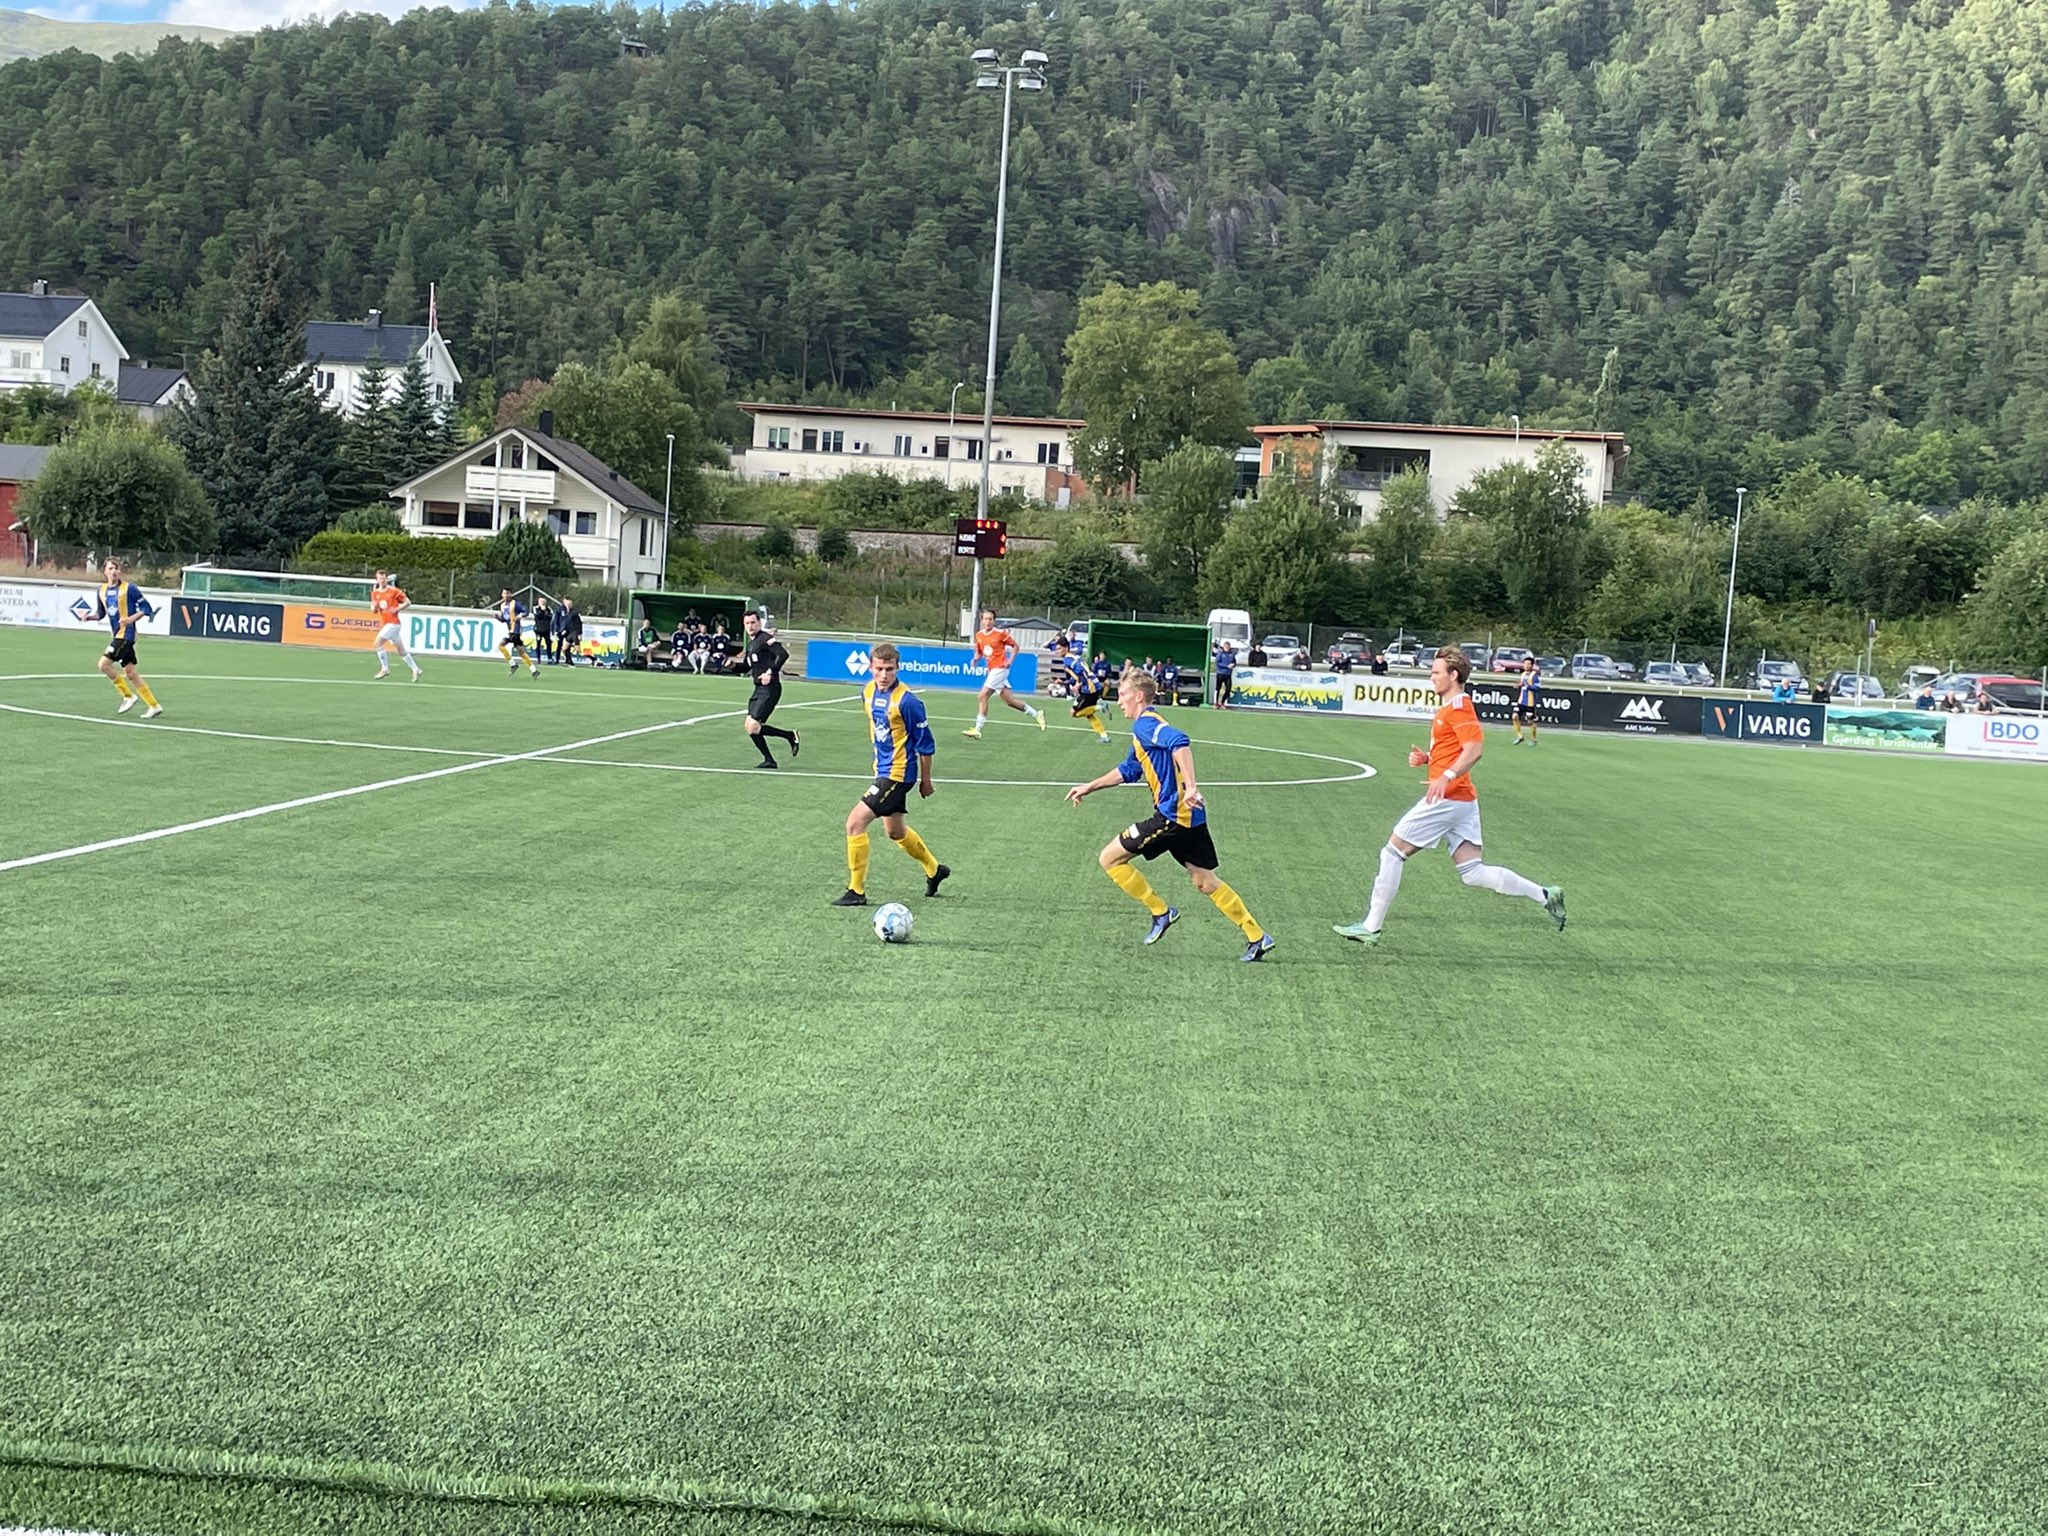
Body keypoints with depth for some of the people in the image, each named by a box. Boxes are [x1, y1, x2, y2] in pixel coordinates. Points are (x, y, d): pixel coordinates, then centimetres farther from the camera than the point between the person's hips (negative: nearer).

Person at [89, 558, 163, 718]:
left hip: (126, 633, -7)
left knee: (104, 664, -14)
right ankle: (154, 706, 10)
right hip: (117, 635, 7)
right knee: (131, 673, 6)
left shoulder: (129, 588, -9)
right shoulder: (102, 591, 10)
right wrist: (90, 616, 2)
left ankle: (128, 696, 0)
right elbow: (101, 613, 22)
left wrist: (131, 619, -20)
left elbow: (147, 608, -7)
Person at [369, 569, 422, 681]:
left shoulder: (394, 591, -6)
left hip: (393, 623, -7)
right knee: (401, 650, 9)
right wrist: (375, 607, -9)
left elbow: (408, 602, -3)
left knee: (378, 643, -14)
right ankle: (415, 669, 16)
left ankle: (385, 669, -6)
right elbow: (374, 611, 14)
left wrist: (396, 609, -14)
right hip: (384, 623, 7)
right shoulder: (375, 593, 11)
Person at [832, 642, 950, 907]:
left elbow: (925, 743, -13)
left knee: (855, 823, -13)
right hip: (883, 769, 9)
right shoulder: (868, 692, 1)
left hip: (897, 773, -9)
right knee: (895, 831, 23)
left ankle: (856, 891, -4)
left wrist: (925, 781, -6)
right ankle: (934, 870, 45)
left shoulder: (907, 702, -21)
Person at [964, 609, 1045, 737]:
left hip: (1000, 668, -7)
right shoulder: (979, 635, 8)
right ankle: (1037, 714, 29)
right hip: (992, 670, 7)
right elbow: (979, 652, 21)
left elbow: (1015, 646, 1)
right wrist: (976, 659, -1)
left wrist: (1009, 660, -12)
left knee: (983, 697, -14)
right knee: (1009, 700, 12)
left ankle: (977, 730, -10)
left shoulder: (1000, 633, -9)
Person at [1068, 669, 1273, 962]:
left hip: (1173, 814, -10)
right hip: (1189, 815, 10)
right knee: (1204, 880, 16)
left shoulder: (1145, 723, -11)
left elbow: (1179, 741, -31)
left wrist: (1190, 787, -38)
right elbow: (1128, 770, 32)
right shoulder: (1144, 729, 20)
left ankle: (1160, 912, 5)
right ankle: (1257, 938, 17)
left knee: (1109, 858, -2)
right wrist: (1089, 787, 32)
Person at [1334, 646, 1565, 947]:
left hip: (1447, 798, -10)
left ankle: (1371, 927, 4)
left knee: (1392, 853, -1)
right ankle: (1545, 895, 3)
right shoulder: (1451, 707, 19)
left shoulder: (1459, 707, -12)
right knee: (1473, 873, 6)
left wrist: (1446, 777, -31)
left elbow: (1474, 749, -23)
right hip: (1462, 800, 10)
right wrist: (1426, 759, 12)